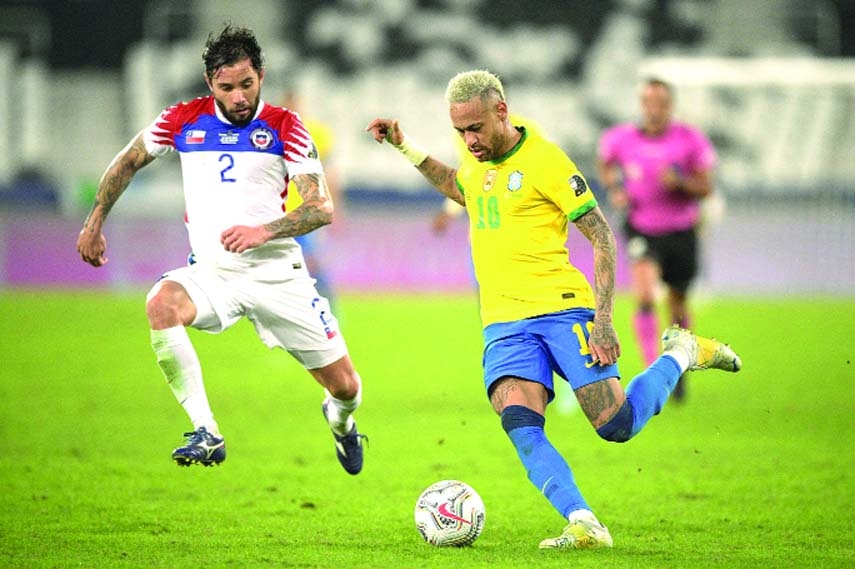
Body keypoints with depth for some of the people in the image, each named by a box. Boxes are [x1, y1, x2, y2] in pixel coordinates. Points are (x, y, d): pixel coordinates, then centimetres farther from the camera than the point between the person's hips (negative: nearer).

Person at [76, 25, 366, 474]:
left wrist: (264, 231, -26)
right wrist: (94, 222, 16)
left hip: (277, 273, 0)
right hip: (210, 273, 1)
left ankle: (339, 419, 42)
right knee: (161, 304, -35)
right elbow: (129, 162, 20)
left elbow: (321, 208, -10)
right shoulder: (184, 120, 2)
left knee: (345, 386, 1)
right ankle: (206, 434, -33)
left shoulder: (284, 127, -3)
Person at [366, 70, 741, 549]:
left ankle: (682, 353, 19)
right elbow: (458, 188, 40)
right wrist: (403, 144, 30)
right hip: (504, 322, 5)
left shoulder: (543, 160, -9)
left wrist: (603, 321, -15)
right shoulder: (477, 161, 13)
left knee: (617, 426, -8)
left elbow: (603, 238, -8)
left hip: (561, 308, -5)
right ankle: (584, 526, -26)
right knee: (520, 423, -21)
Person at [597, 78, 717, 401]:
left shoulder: (690, 141, -11)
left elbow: (705, 187, -8)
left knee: (678, 307, 13)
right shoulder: (620, 139, -8)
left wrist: (679, 182, -27)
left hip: (681, 232, 1)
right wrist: (613, 188, -3)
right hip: (640, 228, -1)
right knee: (645, 296, -24)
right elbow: (604, 162, 15)